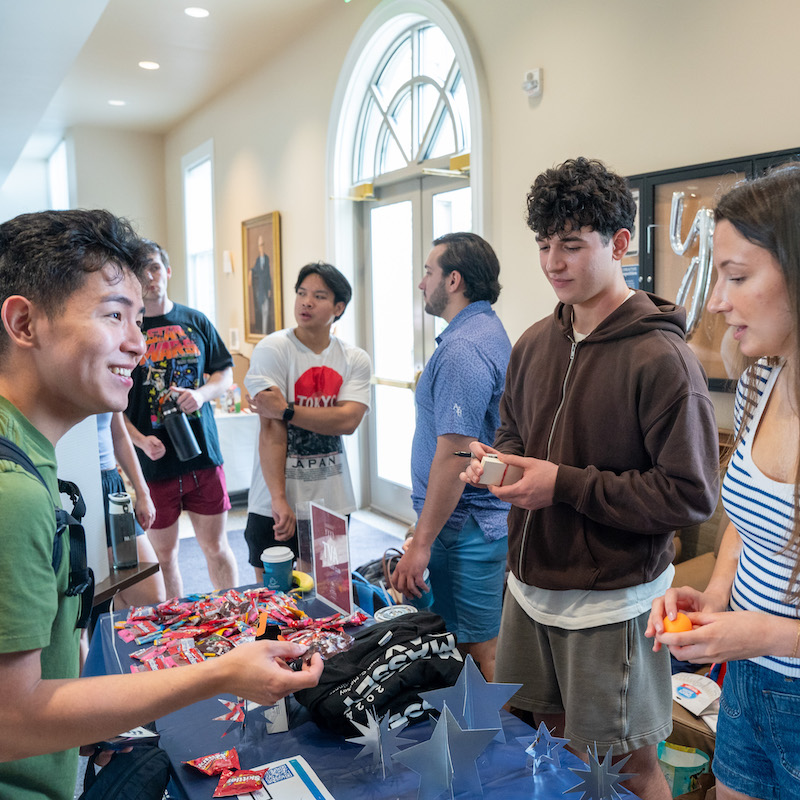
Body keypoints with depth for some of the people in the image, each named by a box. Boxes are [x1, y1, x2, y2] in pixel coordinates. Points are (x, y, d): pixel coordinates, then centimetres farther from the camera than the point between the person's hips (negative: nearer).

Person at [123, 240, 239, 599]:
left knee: (216, 545, 11)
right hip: (154, 461, -1)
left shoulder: (195, 321, 6)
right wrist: (140, 440, -17)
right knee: (163, 552, 11)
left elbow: (225, 373, 12)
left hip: (203, 453, 2)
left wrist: (202, 393, -9)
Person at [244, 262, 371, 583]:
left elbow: (348, 421, -13)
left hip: (333, 503, 3)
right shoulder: (272, 349, -7)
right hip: (275, 506, -3)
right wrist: (279, 499, -20)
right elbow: (271, 431, -15)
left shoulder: (356, 360, 3)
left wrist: (286, 410, -21)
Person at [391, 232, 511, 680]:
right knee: (481, 647, 20)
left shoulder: (463, 349, -20)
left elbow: (454, 454, -25)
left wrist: (422, 542, -20)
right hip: (491, 518, 10)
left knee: (477, 653, 2)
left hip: (463, 526, -10)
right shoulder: (490, 332, 13)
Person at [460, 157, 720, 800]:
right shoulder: (535, 343, 4)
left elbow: (692, 495, -20)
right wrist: (494, 457, -4)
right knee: (551, 731, 24)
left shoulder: (660, 357, -18)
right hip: (529, 587, 7)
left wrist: (566, 484, -22)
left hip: (611, 604, -6)